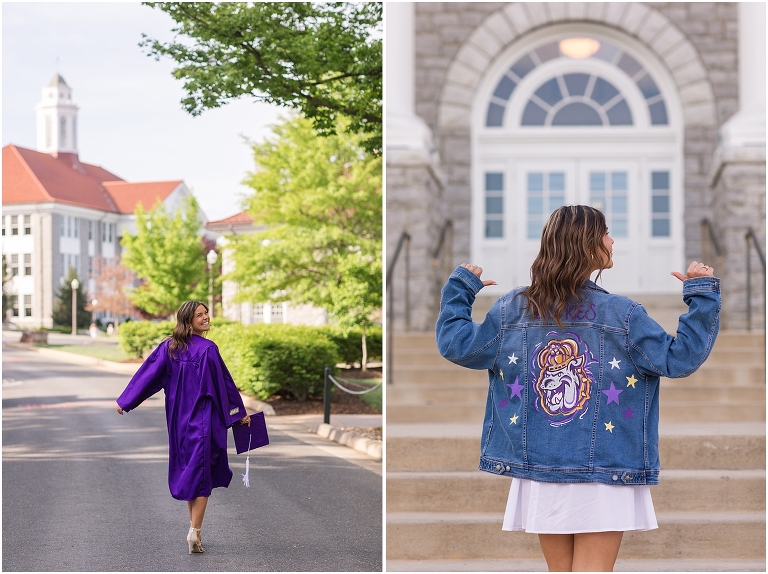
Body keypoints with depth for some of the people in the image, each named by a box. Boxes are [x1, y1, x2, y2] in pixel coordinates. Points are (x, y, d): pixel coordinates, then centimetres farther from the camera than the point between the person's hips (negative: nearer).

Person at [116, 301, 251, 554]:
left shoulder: (168, 347, 1)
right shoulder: (208, 349, -13)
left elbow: (149, 374, 1)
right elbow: (224, 382, -9)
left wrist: (126, 401, 10)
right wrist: (240, 412, 0)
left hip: (178, 418, 5)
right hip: (203, 418, -5)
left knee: (186, 468, 15)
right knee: (202, 471, -1)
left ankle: (194, 528, 21)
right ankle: (195, 531, -9)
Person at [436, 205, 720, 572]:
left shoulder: (511, 311, 0)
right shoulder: (622, 315, -10)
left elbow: (455, 344, 7)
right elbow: (680, 358, -8)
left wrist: (461, 286, 19)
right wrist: (702, 294, -1)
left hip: (539, 474, 4)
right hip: (603, 479, -4)